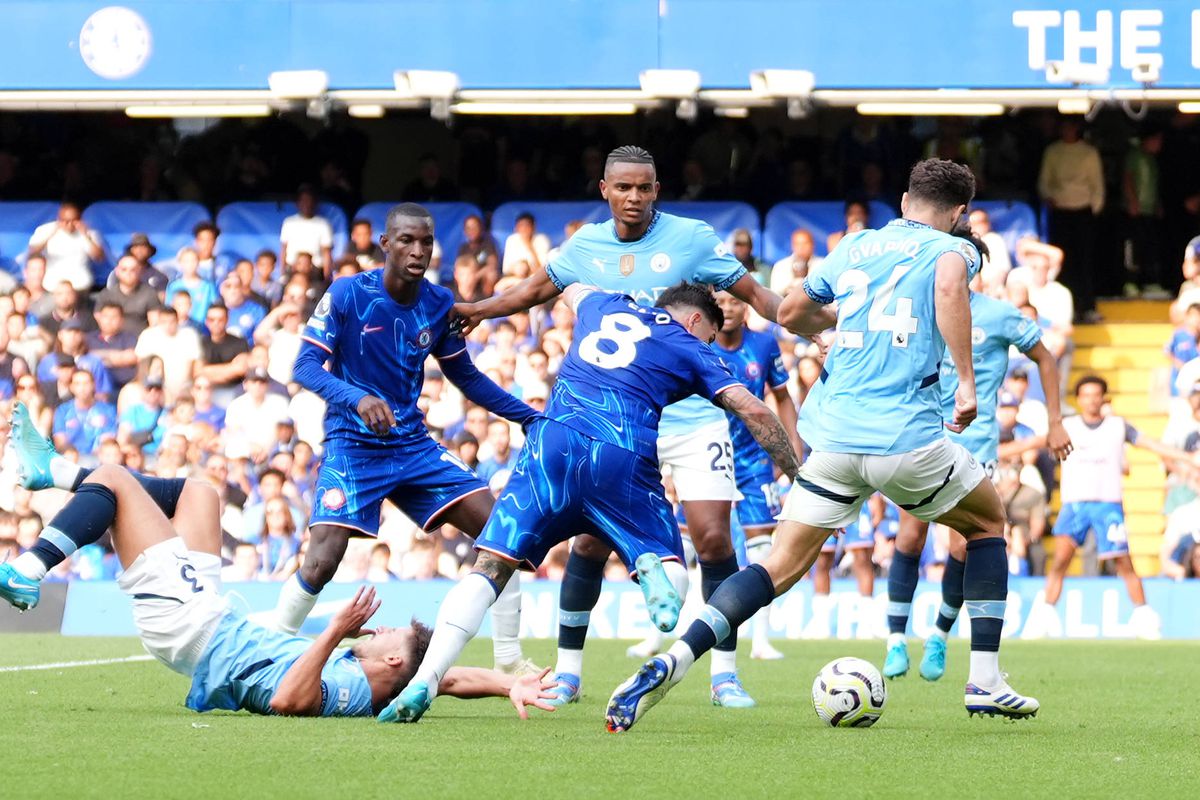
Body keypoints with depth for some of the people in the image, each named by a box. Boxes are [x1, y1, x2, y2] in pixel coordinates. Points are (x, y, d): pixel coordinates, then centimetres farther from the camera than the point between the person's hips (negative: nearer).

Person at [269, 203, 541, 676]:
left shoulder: (438, 304, 3)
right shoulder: (346, 295, -11)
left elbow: (466, 378, 16)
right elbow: (305, 367, -16)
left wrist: (531, 418, 9)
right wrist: (357, 398, -35)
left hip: (413, 444, 5)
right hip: (353, 445, -5)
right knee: (321, 563, -21)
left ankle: (510, 659, 6)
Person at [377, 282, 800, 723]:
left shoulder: (605, 306, 30)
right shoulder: (689, 348, 19)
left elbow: (572, 288, 54)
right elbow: (753, 411, 11)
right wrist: (796, 474, 20)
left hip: (552, 442, 2)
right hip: (625, 457, -2)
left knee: (490, 568, 0)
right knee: (673, 570, 14)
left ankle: (424, 681, -17)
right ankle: (654, 569, -24)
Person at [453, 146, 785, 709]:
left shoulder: (693, 238, -5)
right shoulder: (585, 245, 4)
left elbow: (752, 292, -2)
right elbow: (537, 288, 22)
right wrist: (477, 310, 16)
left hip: (693, 417, -2)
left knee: (713, 538, -10)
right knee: (591, 539, -3)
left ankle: (725, 674, 2)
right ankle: (567, 671, 10)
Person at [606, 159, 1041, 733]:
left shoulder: (855, 246, 20)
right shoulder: (951, 248, 5)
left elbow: (791, 315, 29)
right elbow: (949, 285, -20)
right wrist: (966, 380, -17)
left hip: (832, 436, 3)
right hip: (907, 437, -3)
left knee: (782, 565, 3)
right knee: (987, 521, 23)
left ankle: (673, 660, -19)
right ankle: (984, 681, 17)